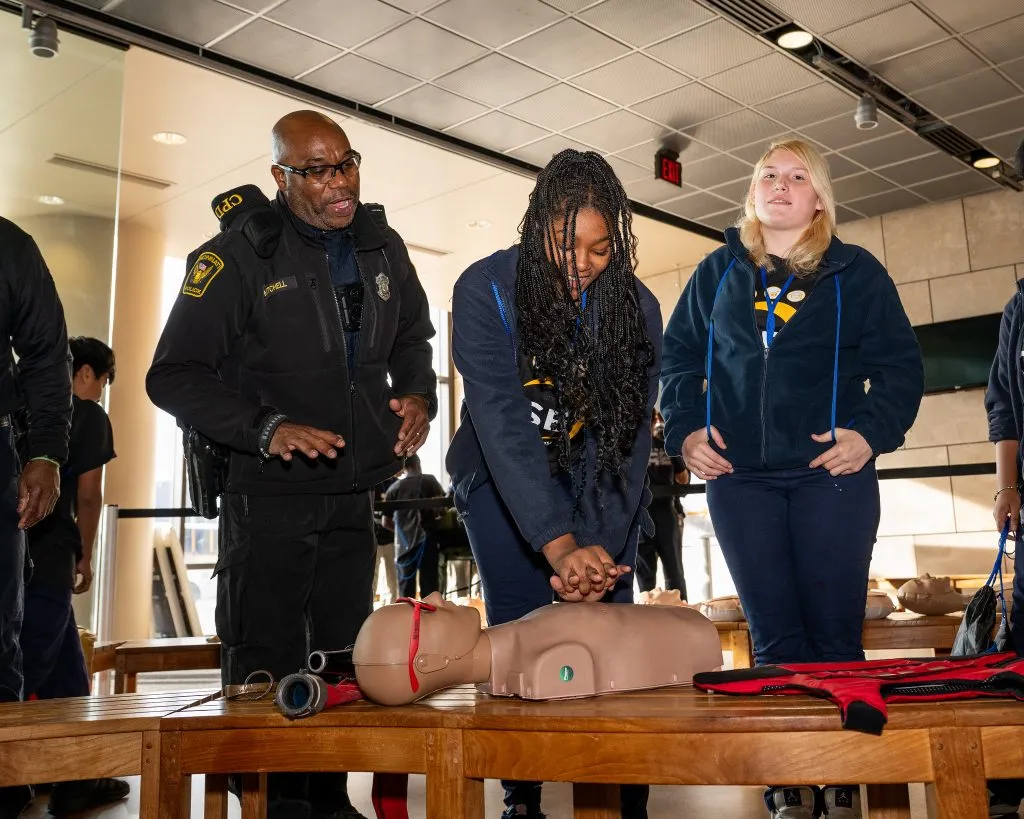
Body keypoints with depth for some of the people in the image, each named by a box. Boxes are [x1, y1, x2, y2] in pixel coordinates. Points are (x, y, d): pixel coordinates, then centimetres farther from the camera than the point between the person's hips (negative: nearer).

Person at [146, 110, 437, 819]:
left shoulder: (382, 247, 6)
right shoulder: (237, 256, -10)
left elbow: (412, 337, 22)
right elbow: (175, 377, -10)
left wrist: (419, 397, 1)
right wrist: (266, 429, -24)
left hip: (353, 494, 6)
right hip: (270, 495, -5)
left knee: (343, 657, 14)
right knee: (267, 663, -2)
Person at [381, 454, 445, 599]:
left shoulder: (393, 488, 12)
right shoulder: (429, 481, 6)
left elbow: (386, 522, 12)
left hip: (403, 543, 3)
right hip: (425, 539, -2)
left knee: (405, 590, 6)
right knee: (429, 585, -3)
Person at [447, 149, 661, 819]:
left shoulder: (636, 307, -13)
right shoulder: (486, 291, -21)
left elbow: (628, 435, -17)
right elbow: (502, 421, -31)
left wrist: (599, 546, -31)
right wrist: (559, 544, -41)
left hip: (599, 482, 2)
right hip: (505, 480, -1)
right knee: (519, 633, -7)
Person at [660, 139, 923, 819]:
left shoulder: (856, 272, 7)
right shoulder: (717, 273, 13)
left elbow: (901, 365, 4)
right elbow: (678, 358, 15)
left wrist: (871, 432, -11)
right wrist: (686, 430, 1)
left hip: (831, 475, -1)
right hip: (739, 479, 2)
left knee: (835, 633, 1)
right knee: (774, 636, 4)